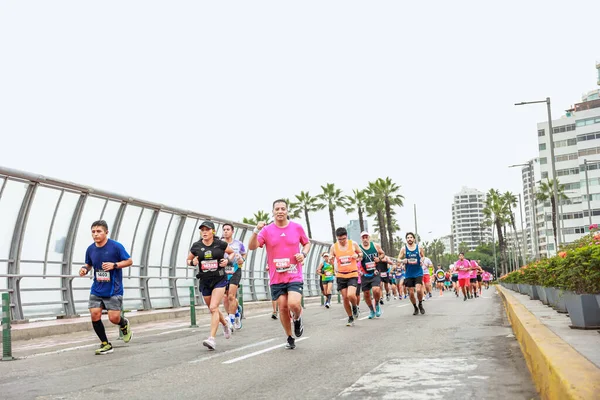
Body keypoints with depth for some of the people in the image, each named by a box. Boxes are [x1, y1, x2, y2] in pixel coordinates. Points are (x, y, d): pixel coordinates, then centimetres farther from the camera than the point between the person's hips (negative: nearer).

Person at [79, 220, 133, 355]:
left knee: (114, 318, -7)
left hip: (113, 290, -4)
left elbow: (129, 261, -5)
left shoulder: (116, 246, -12)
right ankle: (105, 344, 12)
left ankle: (124, 324, 32)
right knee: (95, 315, -6)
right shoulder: (90, 249, 1)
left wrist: (114, 265, -21)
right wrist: (85, 268, -7)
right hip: (96, 289, 4)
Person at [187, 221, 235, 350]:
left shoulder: (220, 244, -5)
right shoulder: (196, 246, -1)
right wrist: (193, 262, -10)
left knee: (213, 308, -17)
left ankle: (212, 338, -17)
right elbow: (188, 260, 13)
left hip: (220, 280, -3)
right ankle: (226, 323, 47)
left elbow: (232, 252, 13)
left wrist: (228, 260, -7)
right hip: (205, 281, 4)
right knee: (213, 309, 16)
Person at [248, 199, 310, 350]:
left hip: (294, 276, -1)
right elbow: (252, 247, -11)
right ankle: (290, 338, 23)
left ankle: (297, 319, 15)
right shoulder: (267, 230, -1)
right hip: (276, 278, 1)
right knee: (283, 308, 4)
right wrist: (256, 231, -27)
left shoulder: (297, 227, 1)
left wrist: (303, 254, -4)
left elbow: (307, 243, 17)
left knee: (294, 304, -21)